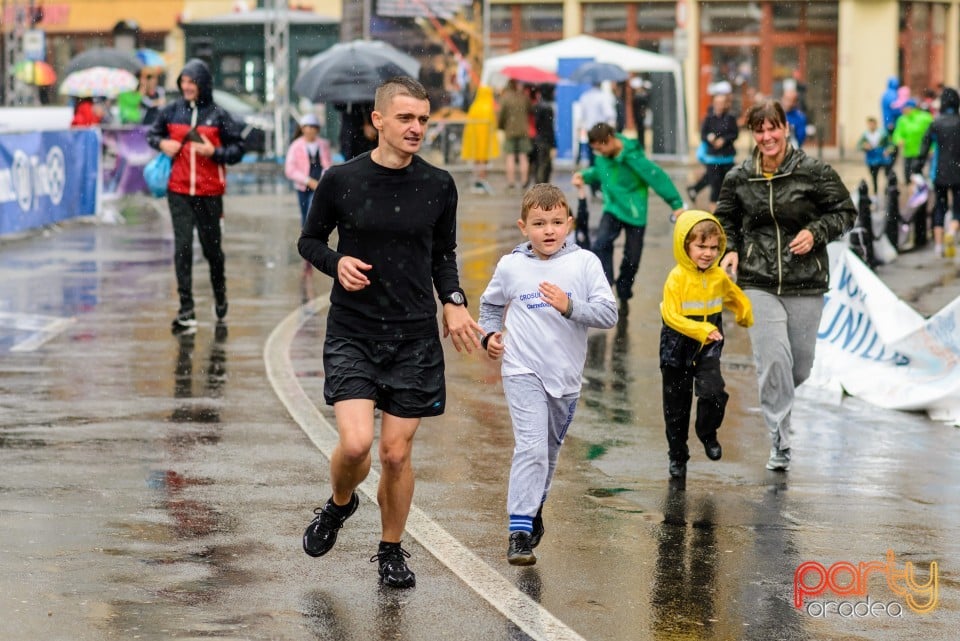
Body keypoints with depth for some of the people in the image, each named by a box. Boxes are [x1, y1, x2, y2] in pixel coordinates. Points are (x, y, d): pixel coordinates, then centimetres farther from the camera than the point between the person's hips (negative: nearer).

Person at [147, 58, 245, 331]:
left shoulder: (218, 115, -2)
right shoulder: (171, 111, 4)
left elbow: (238, 148, 2)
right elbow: (152, 133, 19)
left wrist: (214, 152, -14)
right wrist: (161, 143, -2)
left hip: (210, 192, -1)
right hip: (179, 191, 1)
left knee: (212, 247, 10)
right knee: (182, 248, -6)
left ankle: (220, 293, 38)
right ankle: (186, 310, -4)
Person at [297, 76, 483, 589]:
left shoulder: (439, 186, 2)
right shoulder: (341, 180, -5)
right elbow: (309, 240, 8)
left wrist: (453, 302, -1)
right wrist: (336, 262, -13)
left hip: (415, 336, 2)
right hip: (352, 334, -2)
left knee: (397, 453, 3)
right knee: (355, 442, -16)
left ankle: (392, 550, 25)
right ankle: (339, 504, 19)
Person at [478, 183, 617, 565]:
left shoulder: (584, 263, -3)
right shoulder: (511, 266, 1)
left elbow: (609, 314, -9)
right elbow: (490, 304, 21)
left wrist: (570, 306, -22)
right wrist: (490, 334, 4)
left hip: (566, 375, 2)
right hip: (523, 372, -2)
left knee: (550, 451, 18)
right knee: (531, 448, -17)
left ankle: (533, 509, 42)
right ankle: (519, 531, -17)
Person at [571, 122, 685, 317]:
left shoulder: (633, 158, -25)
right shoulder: (603, 156, -6)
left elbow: (658, 178, -20)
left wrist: (676, 204, -20)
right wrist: (585, 175, -7)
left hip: (634, 212, -4)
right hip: (613, 208, 4)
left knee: (632, 257, 6)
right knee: (601, 243, -23)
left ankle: (624, 297, 26)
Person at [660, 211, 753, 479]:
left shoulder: (719, 276, -2)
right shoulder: (677, 278, -16)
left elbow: (738, 299, 19)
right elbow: (671, 316, -23)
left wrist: (745, 318, 29)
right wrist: (703, 330, -29)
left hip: (709, 347, 2)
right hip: (678, 348, -2)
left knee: (712, 392, -21)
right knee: (676, 407, 9)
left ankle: (708, 434, 8)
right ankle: (677, 455, 27)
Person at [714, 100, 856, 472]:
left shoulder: (814, 172, -5)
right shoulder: (739, 178, 3)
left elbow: (845, 212, 4)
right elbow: (726, 220, 18)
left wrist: (816, 232, -12)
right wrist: (729, 250, 0)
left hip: (805, 283, 0)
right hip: (758, 282, 0)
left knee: (801, 363, 9)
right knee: (773, 358, -12)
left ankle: (778, 400, 43)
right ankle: (780, 444, -6)